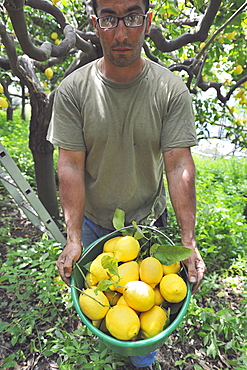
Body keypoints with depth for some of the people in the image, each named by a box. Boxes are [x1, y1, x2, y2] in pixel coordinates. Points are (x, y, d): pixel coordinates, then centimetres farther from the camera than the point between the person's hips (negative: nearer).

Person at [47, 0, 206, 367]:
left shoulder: (171, 90, -13)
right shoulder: (72, 90, -12)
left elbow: (179, 166, -17)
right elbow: (70, 165, -15)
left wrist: (188, 241, -23)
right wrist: (74, 237, -20)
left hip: (148, 220, 0)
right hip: (91, 220, 1)